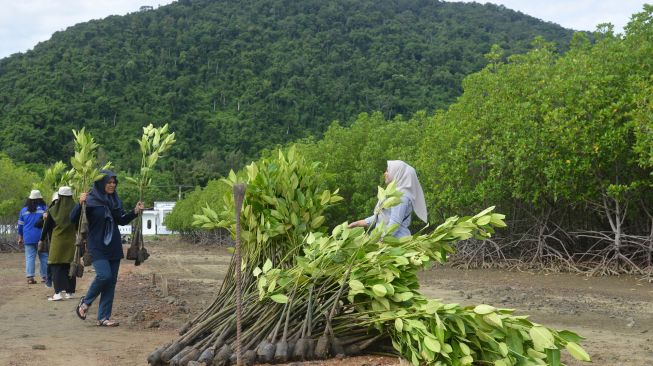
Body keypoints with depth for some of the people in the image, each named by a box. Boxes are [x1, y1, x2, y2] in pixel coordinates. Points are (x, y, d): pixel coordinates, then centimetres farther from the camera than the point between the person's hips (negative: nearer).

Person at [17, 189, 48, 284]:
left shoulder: (24, 210, 8)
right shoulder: (44, 209, -1)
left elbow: (20, 225, 13)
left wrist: (20, 238, 21)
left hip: (28, 238, 2)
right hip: (41, 237, -2)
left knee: (29, 257, 2)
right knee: (43, 257, 4)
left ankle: (30, 277, -6)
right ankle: (44, 276, 5)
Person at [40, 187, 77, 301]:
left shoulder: (53, 210, -6)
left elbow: (47, 227, 2)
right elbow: (78, 227, 6)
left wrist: (42, 239, 15)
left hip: (57, 242, -2)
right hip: (71, 242, 2)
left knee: (56, 267, 0)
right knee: (70, 267, 11)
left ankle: (58, 292, -12)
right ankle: (70, 291, 14)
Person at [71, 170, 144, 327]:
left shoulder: (115, 200, 9)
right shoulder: (90, 200, -9)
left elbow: (121, 220, 20)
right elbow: (73, 219, -15)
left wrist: (135, 211, 5)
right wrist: (80, 203, -31)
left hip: (114, 247, 6)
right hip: (97, 247, -6)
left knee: (111, 281, 4)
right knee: (104, 275, -21)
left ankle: (103, 318, 11)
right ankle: (85, 302, 6)